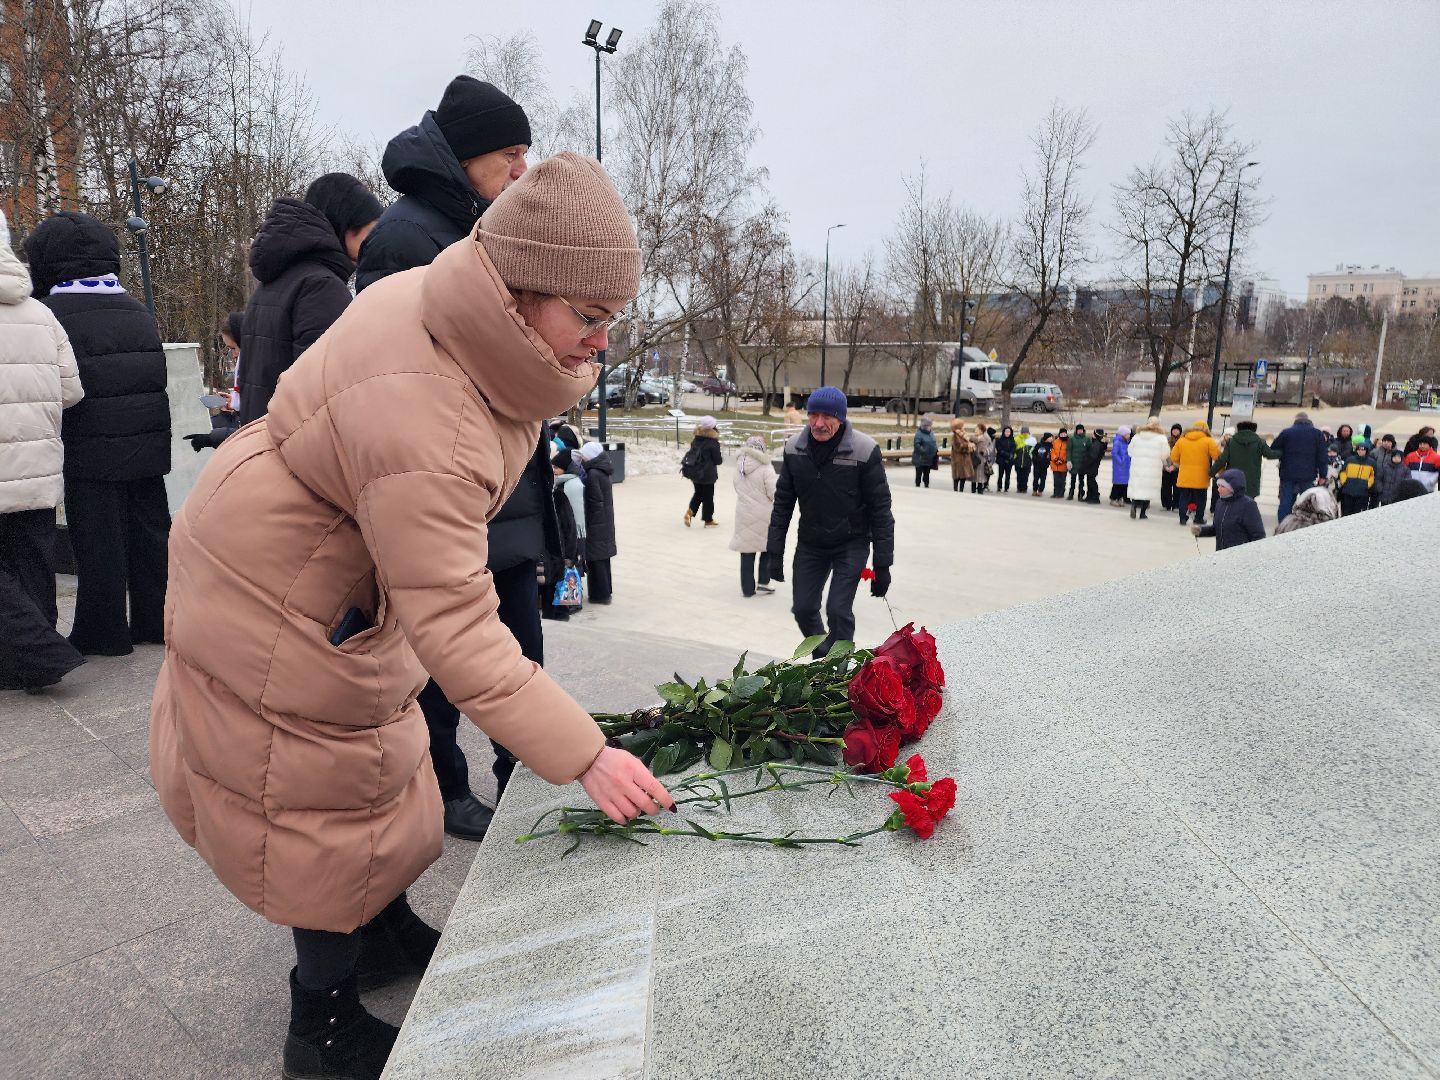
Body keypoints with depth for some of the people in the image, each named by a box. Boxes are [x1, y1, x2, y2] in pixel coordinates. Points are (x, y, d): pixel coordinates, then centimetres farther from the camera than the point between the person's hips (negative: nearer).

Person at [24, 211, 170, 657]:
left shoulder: (52, 315, -9)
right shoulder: (138, 311, 10)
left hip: (92, 453, -6)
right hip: (148, 447, 6)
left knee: (98, 543, 3)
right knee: (149, 533, 12)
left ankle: (103, 632, 11)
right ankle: (155, 620, 20)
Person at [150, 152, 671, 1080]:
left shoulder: (453, 310, -12)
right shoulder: (418, 419, -40)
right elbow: (452, 627, -41)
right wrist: (584, 756, -40)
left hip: (336, 562, 9)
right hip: (281, 607, -9)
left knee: (374, 758, 21)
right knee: (326, 796, 5)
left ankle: (389, 936, 44)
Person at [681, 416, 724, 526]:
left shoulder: (696, 439, 2)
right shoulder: (713, 443, -17)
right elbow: (717, 460, -14)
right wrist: (722, 458, 9)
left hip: (694, 472, 6)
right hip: (707, 474, -6)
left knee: (698, 493, 21)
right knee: (708, 496, 7)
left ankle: (689, 511, 1)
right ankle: (708, 520, 16)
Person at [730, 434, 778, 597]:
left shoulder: (739, 468, 1)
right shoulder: (765, 468, -16)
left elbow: (739, 490, 7)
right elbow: (773, 493, -14)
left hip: (744, 515, 4)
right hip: (764, 515, -4)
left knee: (747, 553, 10)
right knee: (767, 548, 16)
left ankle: (747, 588, 13)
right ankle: (763, 582, 12)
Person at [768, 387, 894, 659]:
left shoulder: (864, 450, -19)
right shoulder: (794, 447, -7)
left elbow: (880, 509, -14)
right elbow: (783, 502, 2)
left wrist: (882, 564, -13)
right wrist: (775, 552, 1)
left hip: (851, 543, -4)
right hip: (810, 542, 4)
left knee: (838, 610, -12)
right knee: (803, 609, 7)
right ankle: (821, 656, 34)